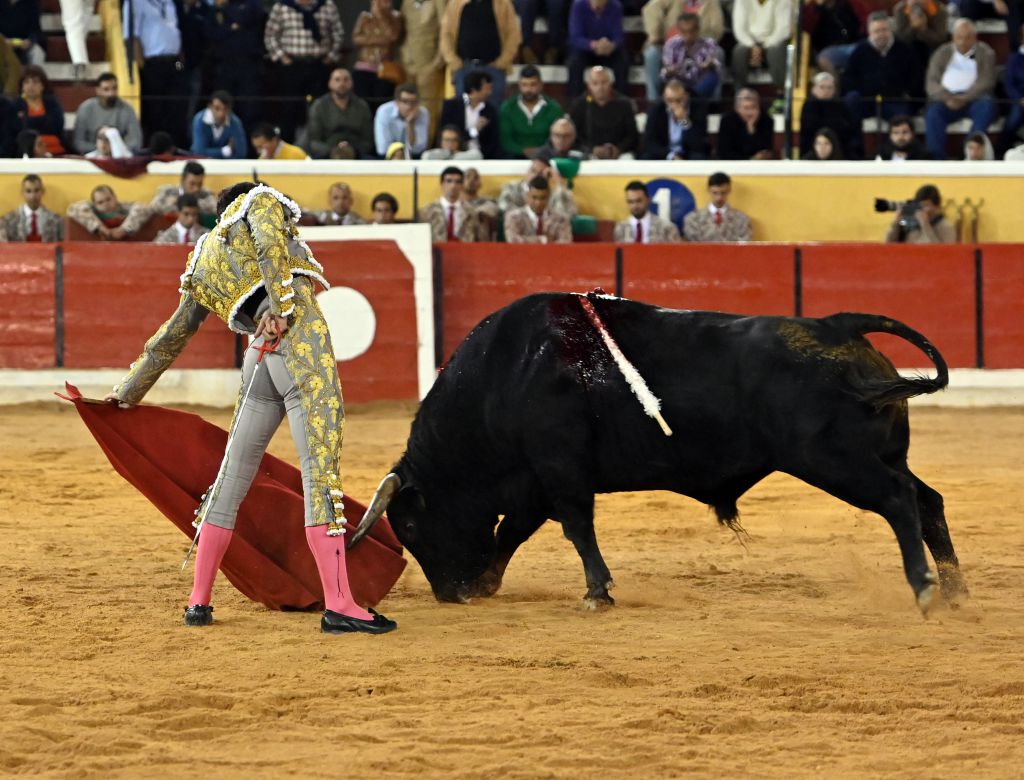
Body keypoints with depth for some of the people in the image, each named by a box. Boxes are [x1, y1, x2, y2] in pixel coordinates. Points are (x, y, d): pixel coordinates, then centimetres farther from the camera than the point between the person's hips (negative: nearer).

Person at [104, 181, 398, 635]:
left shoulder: (203, 266, 27)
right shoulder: (261, 202, 14)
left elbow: (171, 337, 32)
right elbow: (270, 243, -10)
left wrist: (129, 390, 41)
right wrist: (282, 303, -19)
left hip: (258, 360, 6)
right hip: (302, 339, -6)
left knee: (232, 479, 15)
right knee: (321, 475, -11)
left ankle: (198, 602, 21)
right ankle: (338, 606, -17)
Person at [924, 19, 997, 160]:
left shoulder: (985, 53, 12)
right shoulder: (942, 53, 18)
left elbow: (986, 82, 0)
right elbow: (931, 82, 8)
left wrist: (964, 98, -17)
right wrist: (946, 98, -14)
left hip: (974, 97, -1)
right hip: (946, 99, 1)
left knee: (986, 105, -35)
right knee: (933, 112, -31)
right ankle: (937, 158, -38)